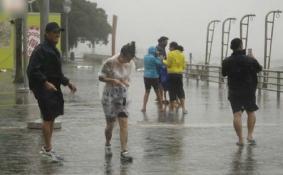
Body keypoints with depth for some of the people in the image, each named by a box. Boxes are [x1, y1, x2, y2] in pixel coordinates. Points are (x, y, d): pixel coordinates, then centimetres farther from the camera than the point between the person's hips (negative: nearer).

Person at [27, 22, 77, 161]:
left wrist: (67, 82, 20)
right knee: (48, 118, -6)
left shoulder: (54, 50, 16)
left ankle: (47, 147, 22)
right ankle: (48, 149, 2)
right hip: (44, 89, -9)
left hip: (54, 88, 9)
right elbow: (32, 70, -20)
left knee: (51, 118, 13)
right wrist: (45, 82, -27)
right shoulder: (40, 50, -13)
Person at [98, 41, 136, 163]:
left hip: (123, 95, 3)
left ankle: (124, 152, -8)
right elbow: (101, 77, -8)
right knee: (110, 123, 6)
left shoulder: (130, 64, -3)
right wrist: (113, 80, -23)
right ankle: (107, 145, 34)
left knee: (124, 123, -7)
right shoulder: (110, 63, -17)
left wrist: (126, 81, -9)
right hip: (110, 95, -3)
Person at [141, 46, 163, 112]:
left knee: (147, 91, 9)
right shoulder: (153, 58, -15)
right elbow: (160, 64, -7)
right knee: (157, 91, 10)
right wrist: (157, 57, 4)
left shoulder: (145, 57, 5)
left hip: (146, 76, 5)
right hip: (154, 76, -5)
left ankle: (144, 107, -5)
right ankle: (160, 107, 20)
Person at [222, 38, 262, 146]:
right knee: (251, 112, 17)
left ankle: (240, 139, -7)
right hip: (249, 90, 0)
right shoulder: (250, 60, -9)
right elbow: (259, 69, 10)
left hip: (234, 91, 0)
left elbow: (224, 73, 9)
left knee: (237, 114, -2)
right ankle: (250, 135, 9)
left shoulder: (227, 62, -7)